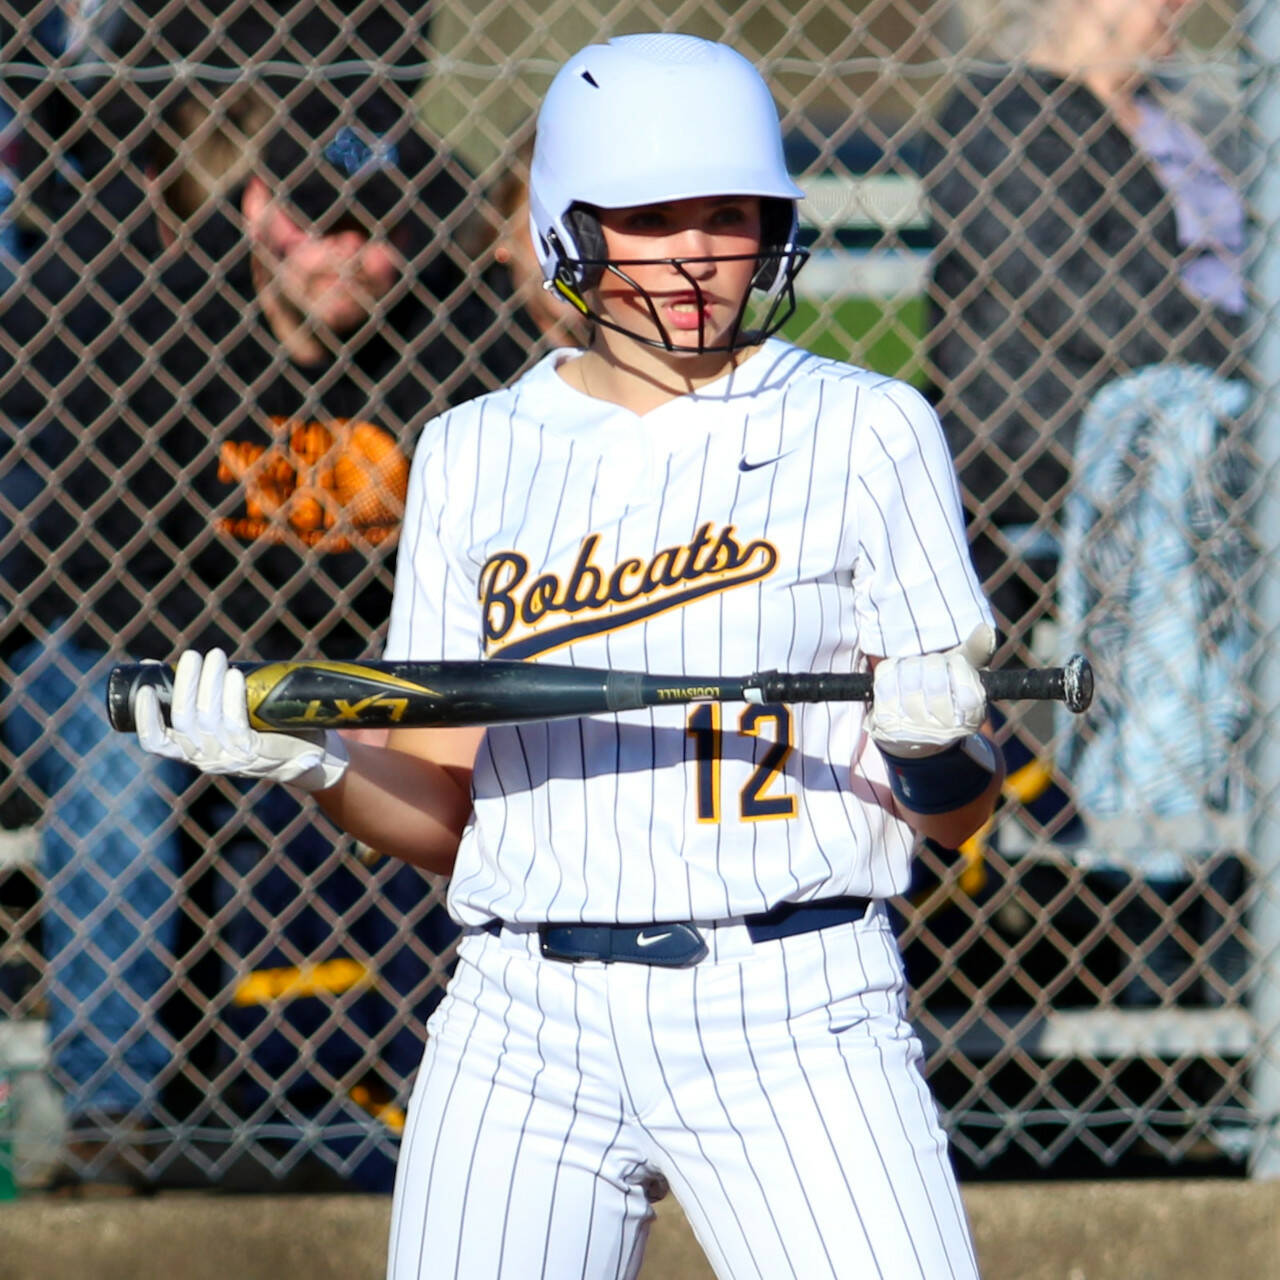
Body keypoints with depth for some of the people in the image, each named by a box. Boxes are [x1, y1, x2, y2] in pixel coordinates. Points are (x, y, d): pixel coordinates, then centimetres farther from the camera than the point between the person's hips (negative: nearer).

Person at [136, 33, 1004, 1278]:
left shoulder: (866, 430, 4)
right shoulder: (474, 453, 12)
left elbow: (957, 818, 3)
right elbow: (441, 816, 11)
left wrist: (931, 737, -18)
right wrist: (308, 757, -8)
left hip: (789, 1022, -2)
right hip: (524, 1026, 2)